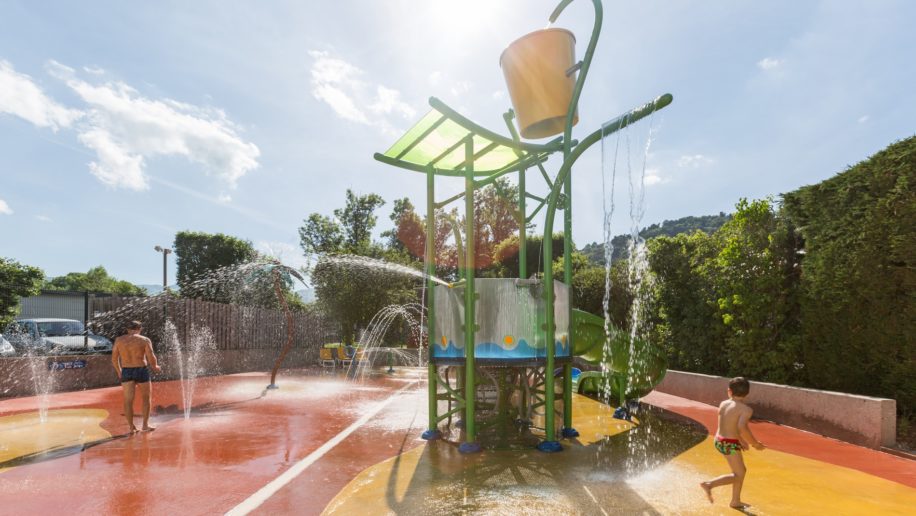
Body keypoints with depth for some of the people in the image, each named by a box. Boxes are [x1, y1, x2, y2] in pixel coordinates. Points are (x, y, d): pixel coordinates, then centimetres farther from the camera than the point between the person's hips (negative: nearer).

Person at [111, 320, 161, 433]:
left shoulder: (119, 340, 4)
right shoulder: (145, 340, -6)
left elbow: (114, 358, 9)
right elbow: (151, 357, -12)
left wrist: (119, 371, 25)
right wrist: (155, 367, 8)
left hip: (126, 372, 3)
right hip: (141, 372, -2)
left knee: (128, 400, 7)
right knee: (146, 397, 14)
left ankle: (132, 427, 8)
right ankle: (145, 425, 12)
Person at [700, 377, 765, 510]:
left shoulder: (723, 404, 5)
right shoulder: (746, 409, -16)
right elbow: (742, 427, -33)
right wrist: (755, 443, -18)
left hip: (719, 441, 8)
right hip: (730, 444, -8)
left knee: (741, 470, 23)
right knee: (738, 475, 5)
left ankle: (736, 501, 33)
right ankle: (709, 484, -8)